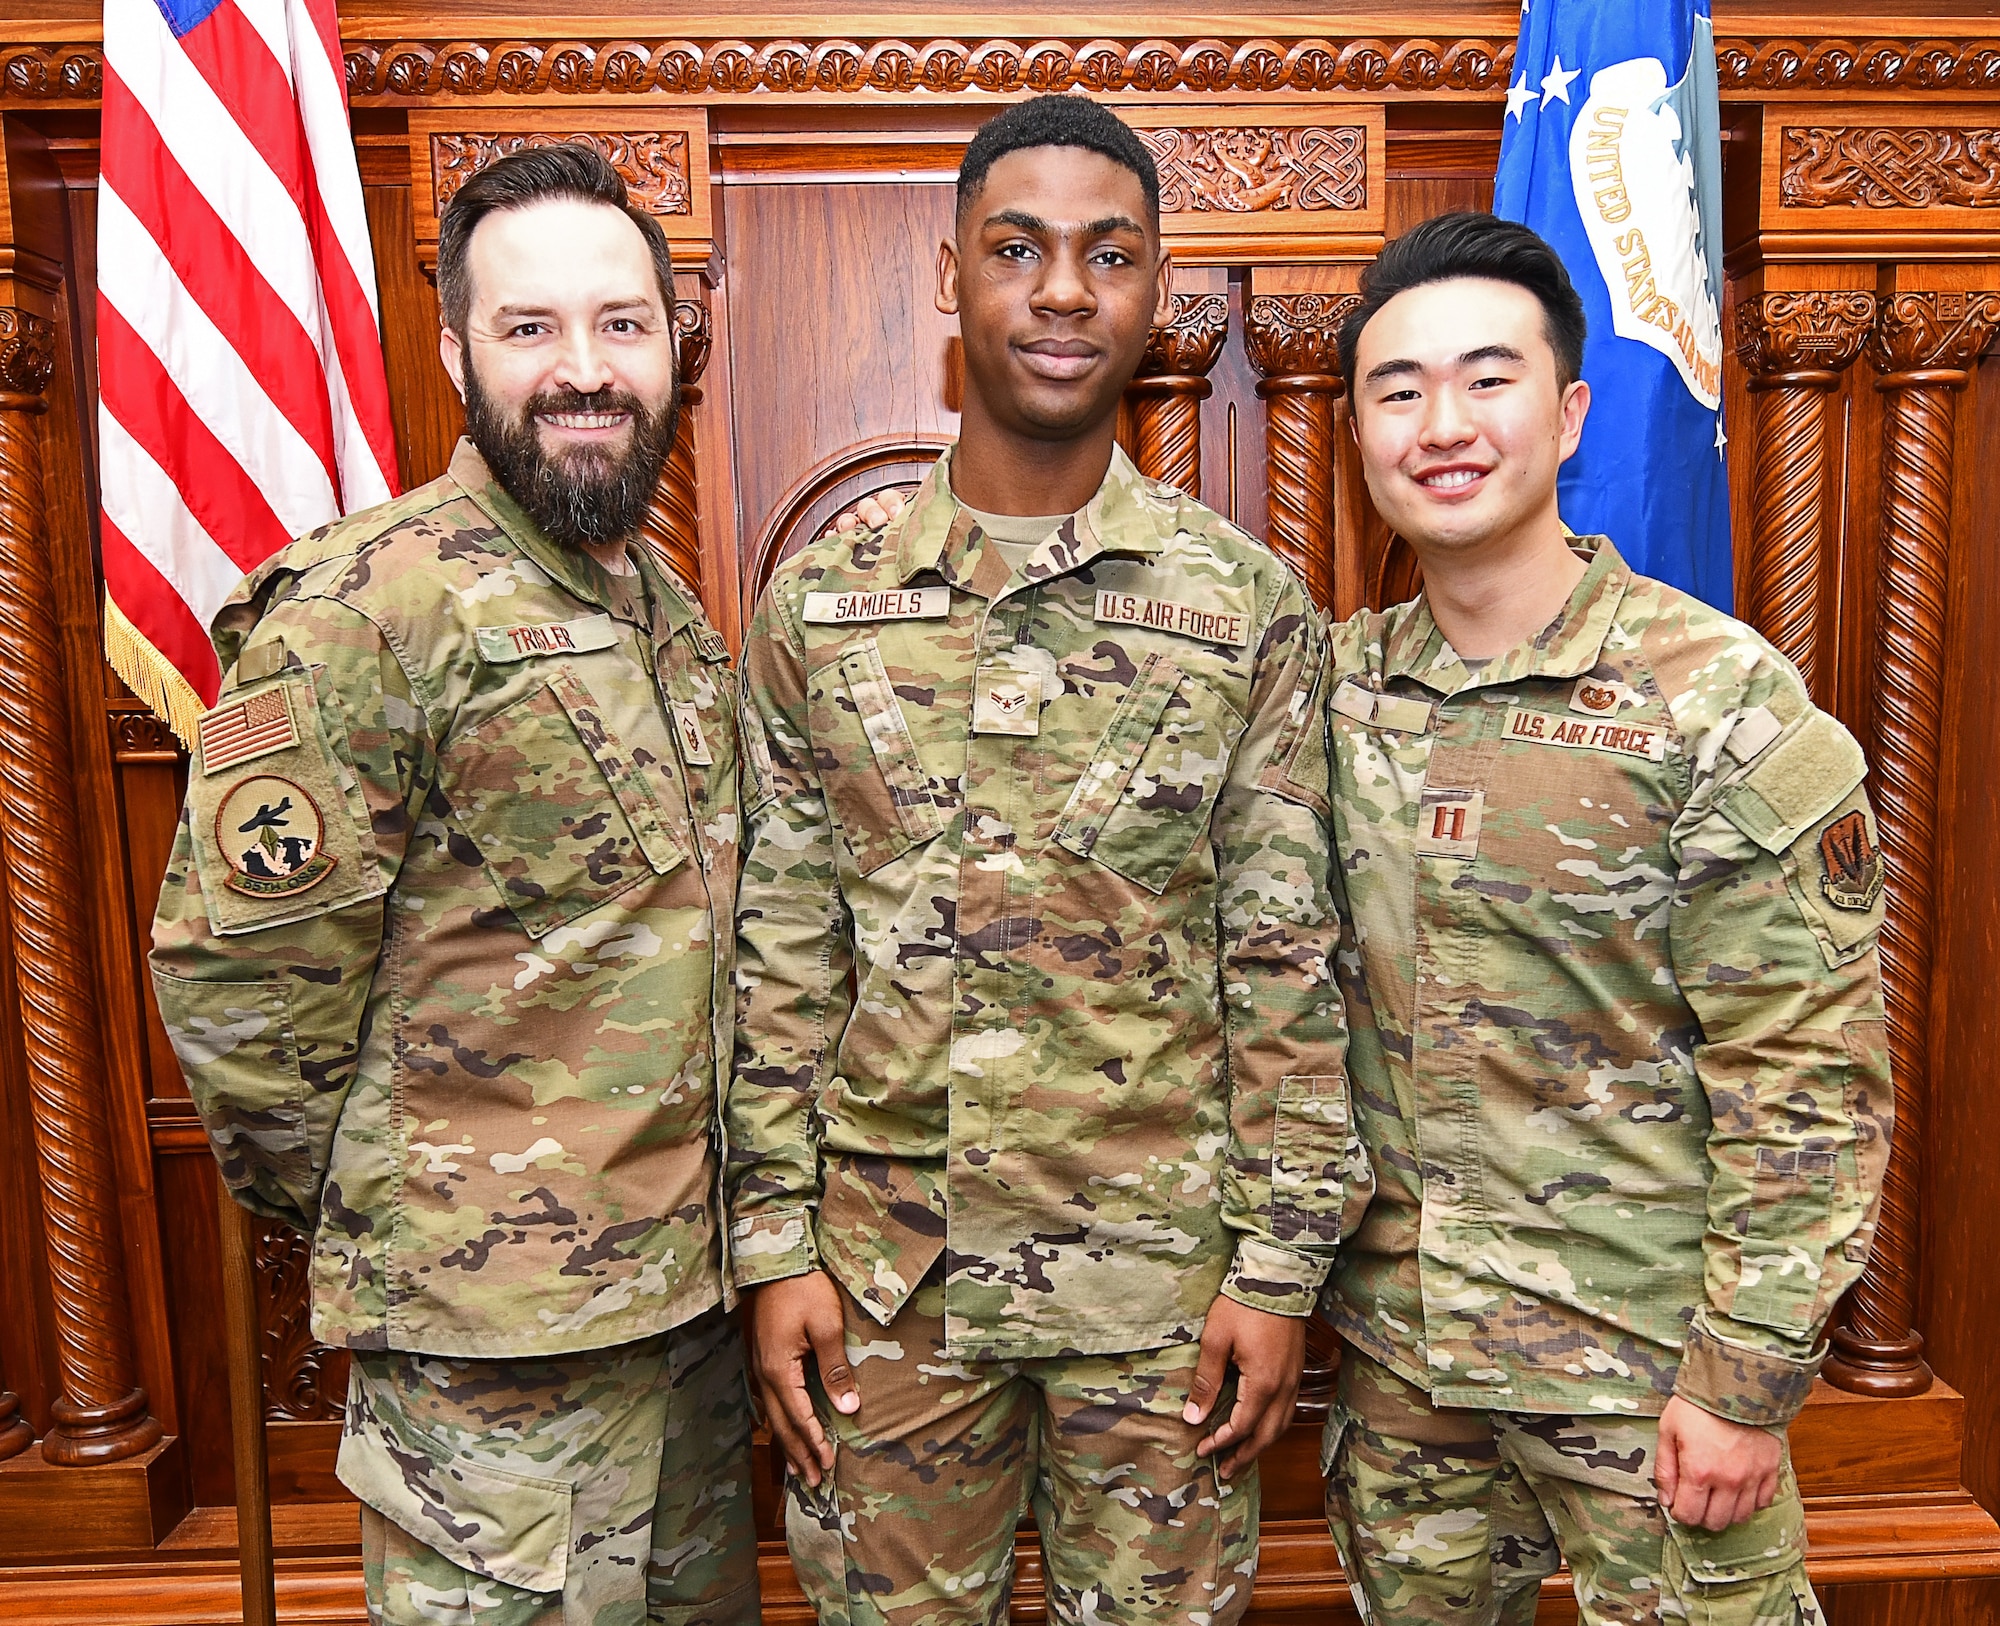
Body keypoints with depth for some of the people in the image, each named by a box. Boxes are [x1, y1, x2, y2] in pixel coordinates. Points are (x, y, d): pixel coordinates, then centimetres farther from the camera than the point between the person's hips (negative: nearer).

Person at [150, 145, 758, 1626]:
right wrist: (388, 1218, -4)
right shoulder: (365, 606, -17)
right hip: (499, 1333, -7)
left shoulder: (671, 613, 7)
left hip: (696, 1282, 8)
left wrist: (717, 1221, 12)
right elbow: (238, 974, -16)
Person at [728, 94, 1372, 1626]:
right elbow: (779, 948, 0)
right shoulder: (818, 594, -1)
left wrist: (1280, 1265, -4)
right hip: (889, 1260, 1)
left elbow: (1288, 963, -3)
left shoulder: (1248, 603, -5)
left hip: (1161, 1265, 0)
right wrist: (774, 1242, -1)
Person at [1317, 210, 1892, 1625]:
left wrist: (1748, 1377, -13)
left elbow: (1809, 1085, -14)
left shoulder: (1720, 698, -16)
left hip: (1639, 1361, -4)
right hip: (1398, 1345, 5)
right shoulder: (1338, 683, -2)